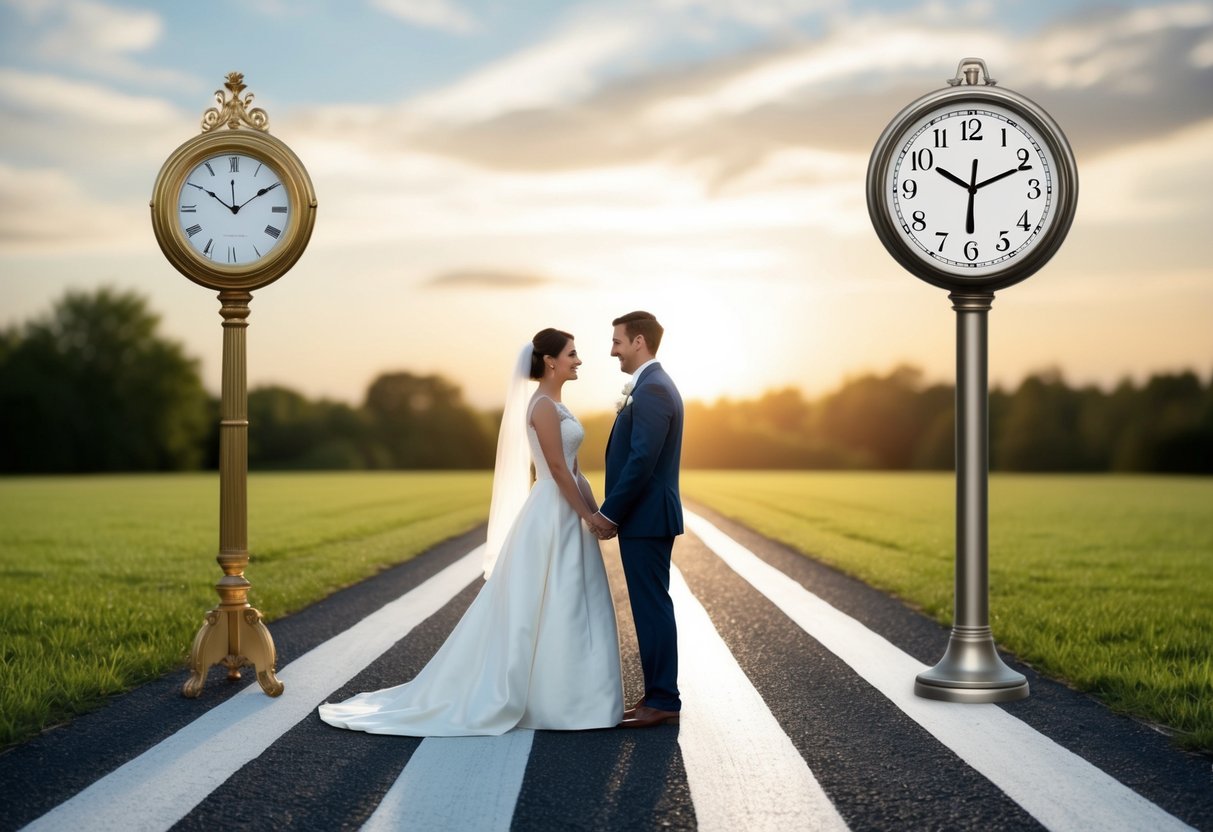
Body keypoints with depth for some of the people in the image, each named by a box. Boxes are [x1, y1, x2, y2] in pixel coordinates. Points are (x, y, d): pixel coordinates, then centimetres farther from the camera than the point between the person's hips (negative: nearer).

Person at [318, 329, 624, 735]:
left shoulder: (553, 405, 16)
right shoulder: (543, 406, -15)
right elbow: (557, 469, -18)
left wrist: (597, 513, 13)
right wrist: (589, 517, -14)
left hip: (565, 517, 10)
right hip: (554, 518, -10)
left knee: (563, 609, 11)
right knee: (549, 610, -4)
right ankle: (550, 701, 2)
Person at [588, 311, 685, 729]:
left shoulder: (652, 389, -17)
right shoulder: (654, 385, 17)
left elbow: (642, 460, -23)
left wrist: (609, 512, -17)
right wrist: (614, 511, 17)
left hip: (646, 518, -11)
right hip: (645, 516, 11)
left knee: (652, 607, -5)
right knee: (651, 607, 12)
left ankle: (662, 701, 1)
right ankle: (658, 695, 18)